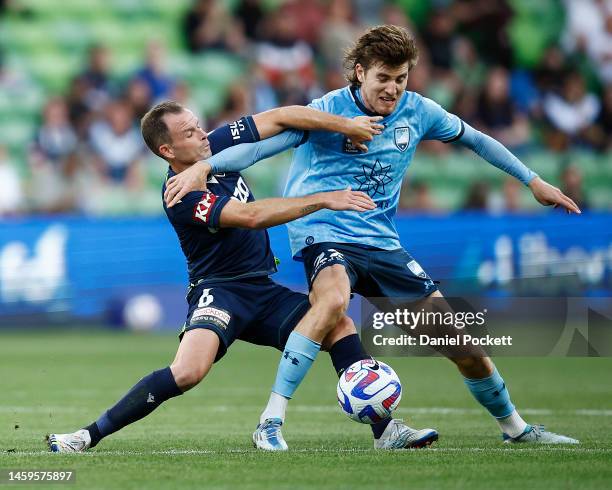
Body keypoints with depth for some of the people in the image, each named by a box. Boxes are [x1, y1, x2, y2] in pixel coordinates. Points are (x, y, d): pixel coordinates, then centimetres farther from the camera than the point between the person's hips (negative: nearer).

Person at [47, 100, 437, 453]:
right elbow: (251, 216, -31)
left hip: (263, 290, 8)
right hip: (218, 291, -8)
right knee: (188, 371, -30)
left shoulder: (217, 146, -1)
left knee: (341, 325, -4)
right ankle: (90, 435, -22)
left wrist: (345, 125, -5)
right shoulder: (181, 196, -21)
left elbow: (279, 118, 2)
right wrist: (324, 199, -29)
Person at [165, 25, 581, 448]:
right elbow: (265, 142, -24)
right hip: (326, 234, -5)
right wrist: (206, 167, -39)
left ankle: (514, 426, 28)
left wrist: (533, 181, 22)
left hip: (383, 243, 5)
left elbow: (474, 140, 19)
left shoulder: (418, 112, 2)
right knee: (333, 301, -39)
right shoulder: (329, 111, -13)